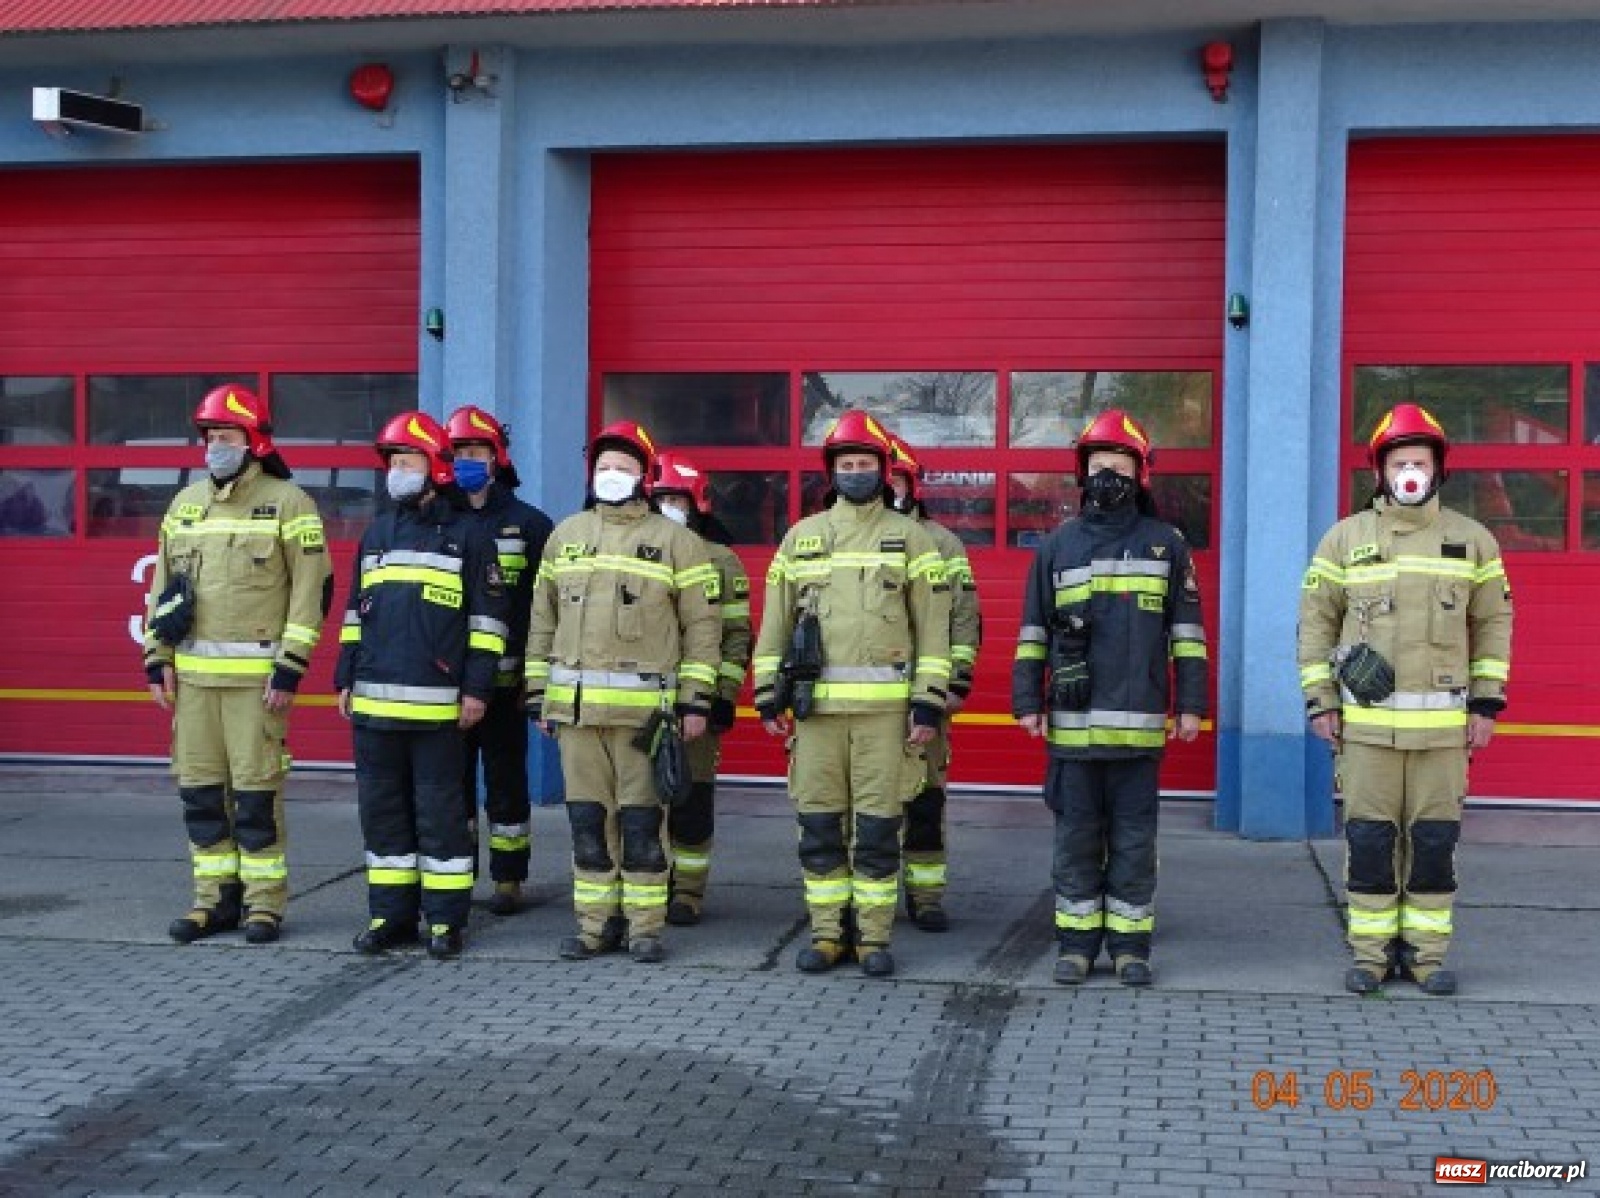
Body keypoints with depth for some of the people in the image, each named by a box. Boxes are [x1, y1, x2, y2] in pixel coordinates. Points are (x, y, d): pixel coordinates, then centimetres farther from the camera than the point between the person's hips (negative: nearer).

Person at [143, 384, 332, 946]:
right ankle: (215, 897, 18)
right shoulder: (186, 503, 14)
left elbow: (312, 590, -8)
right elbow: (162, 585, 17)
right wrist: (157, 660, 9)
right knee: (200, 788, 8)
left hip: (257, 674, -6)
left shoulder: (288, 503, -4)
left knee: (256, 790, -3)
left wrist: (290, 669, -13)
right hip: (193, 673, 6)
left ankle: (264, 902, 7)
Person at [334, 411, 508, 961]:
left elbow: (487, 619, -3)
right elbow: (355, 612, 20)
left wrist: (477, 687, -9)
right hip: (374, 701, 6)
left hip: (437, 704, -6)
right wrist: (346, 679, 14)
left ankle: (445, 919, 6)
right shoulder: (377, 533, 17)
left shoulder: (468, 533, 0)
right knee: (383, 810, 9)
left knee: (440, 812, -1)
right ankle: (391, 915, 18)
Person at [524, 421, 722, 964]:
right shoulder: (565, 535, 14)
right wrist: (539, 692, 11)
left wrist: (696, 700, -5)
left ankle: (646, 926, 7)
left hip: (645, 707, -4)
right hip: (575, 704, 4)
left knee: (642, 818, -1)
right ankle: (596, 923, 16)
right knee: (588, 817, 7)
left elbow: (702, 623, 0)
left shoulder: (675, 540, 2)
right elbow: (543, 618, 16)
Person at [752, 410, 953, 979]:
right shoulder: (801, 536, 13)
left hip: (886, 707, -2)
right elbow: (775, 622, 14)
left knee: (878, 826, 0)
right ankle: (828, 933, 15)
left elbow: (932, 627, 2)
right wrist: (769, 697, 6)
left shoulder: (910, 537, 6)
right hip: (816, 704, 2)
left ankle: (874, 937, 10)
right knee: (818, 825, 5)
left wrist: (928, 706, -5)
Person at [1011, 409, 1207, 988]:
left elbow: (1186, 630, 7)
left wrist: (1191, 704, 2)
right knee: (1077, 837, 7)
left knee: (1134, 839, 5)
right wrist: (1027, 701, 3)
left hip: (1139, 723, -1)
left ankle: (1131, 943, 14)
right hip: (1072, 722, 1)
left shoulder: (1166, 543, 5)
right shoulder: (1058, 545, 7)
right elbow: (1033, 631, 9)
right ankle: (1077, 941, 16)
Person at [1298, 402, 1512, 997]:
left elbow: (1494, 622, 10)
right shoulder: (1346, 537, 4)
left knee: (1435, 839, 4)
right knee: (1369, 838, 2)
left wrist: (1487, 703, 4)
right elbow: (1315, 621, 6)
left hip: (1443, 723, 1)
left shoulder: (1472, 539, 7)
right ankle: (1371, 951, 12)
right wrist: (1319, 701, 0)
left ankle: (1427, 950, 15)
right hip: (1366, 720, -1)